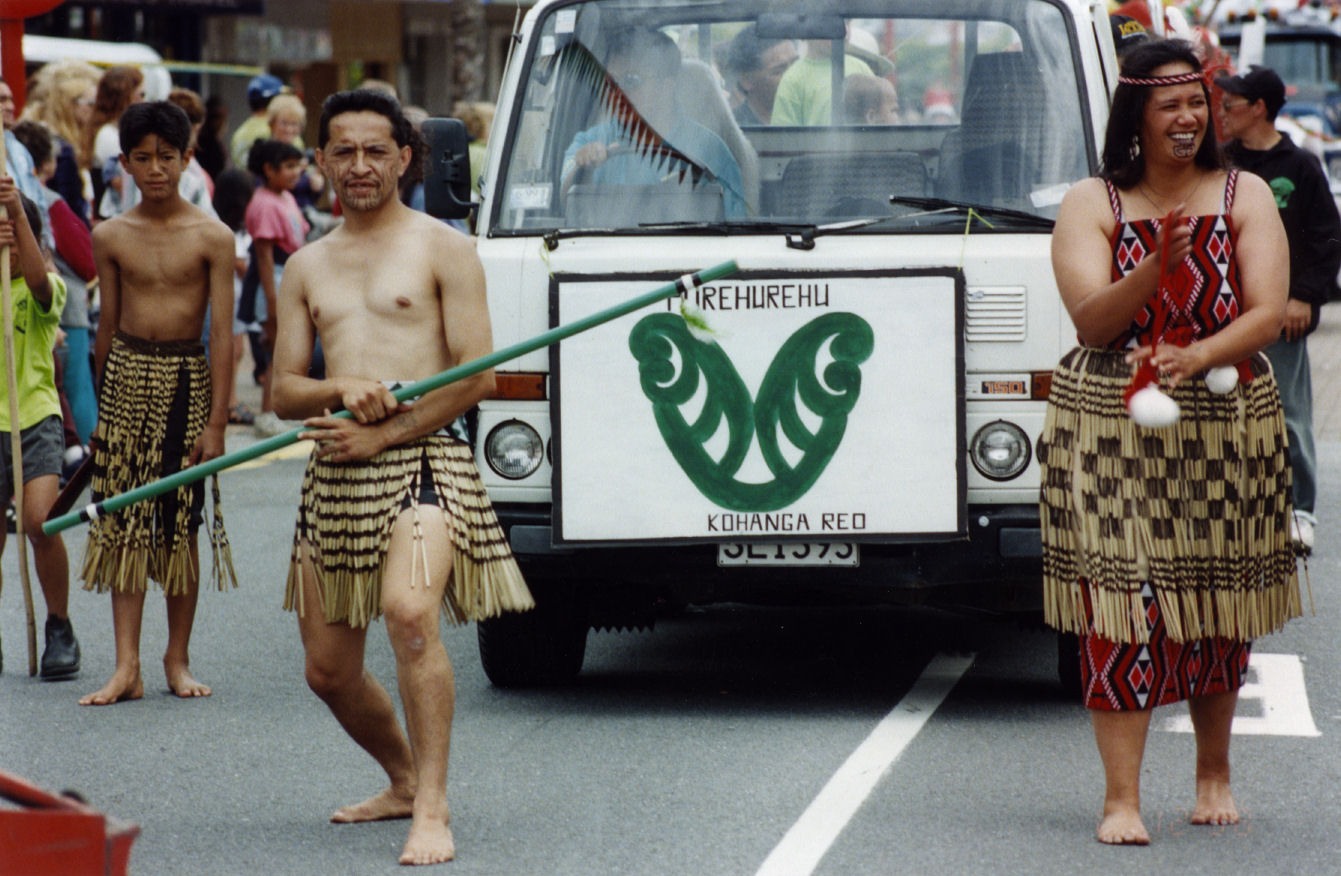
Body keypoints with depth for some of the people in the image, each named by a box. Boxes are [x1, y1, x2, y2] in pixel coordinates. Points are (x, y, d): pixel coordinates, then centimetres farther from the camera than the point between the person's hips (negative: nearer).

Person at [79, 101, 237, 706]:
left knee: (182, 521, 3)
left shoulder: (211, 238, -4)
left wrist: (216, 419, -9)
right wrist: (101, 405, 15)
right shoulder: (110, 236, 4)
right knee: (124, 524, -2)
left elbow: (221, 330, -5)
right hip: (127, 374, 2)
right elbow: (108, 322, 12)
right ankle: (126, 667, -2)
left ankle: (178, 658, 15)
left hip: (188, 378, -2)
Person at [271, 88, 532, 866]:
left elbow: (476, 377, -5)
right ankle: (404, 781, 34)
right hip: (336, 478, 6)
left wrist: (380, 434, -11)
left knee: (410, 611, -30)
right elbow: (284, 392, 13)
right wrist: (339, 387, -10)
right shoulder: (307, 269, 17)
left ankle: (433, 812, -26)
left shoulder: (443, 249, 2)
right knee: (329, 671, 8)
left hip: (421, 461, -6)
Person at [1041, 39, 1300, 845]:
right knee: (1121, 606, -9)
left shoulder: (1245, 198, 6)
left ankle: (1215, 772, 27)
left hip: (1227, 430, 2)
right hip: (1112, 433, -2)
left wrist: (1198, 355, -21)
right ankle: (1122, 798, -7)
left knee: (1218, 605, 8)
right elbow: (1092, 321, -8)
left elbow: (1268, 314, -3)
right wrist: (1157, 266, -24)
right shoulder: (1092, 205, 3)